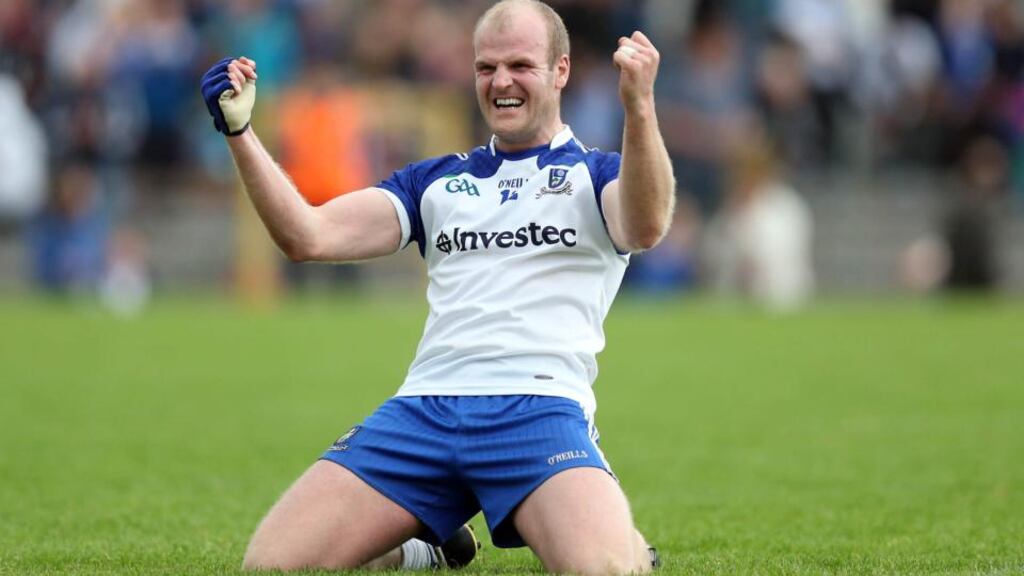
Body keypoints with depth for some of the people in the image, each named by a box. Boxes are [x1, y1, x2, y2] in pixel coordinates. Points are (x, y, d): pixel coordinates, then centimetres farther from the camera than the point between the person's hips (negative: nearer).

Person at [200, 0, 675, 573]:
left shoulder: (596, 173, 12)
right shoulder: (436, 181, 23)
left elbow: (645, 229, -13)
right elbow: (309, 237, 12)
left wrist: (639, 108, -30)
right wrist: (240, 131, 0)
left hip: (541, 404, -4)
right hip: (421, 410, 4)